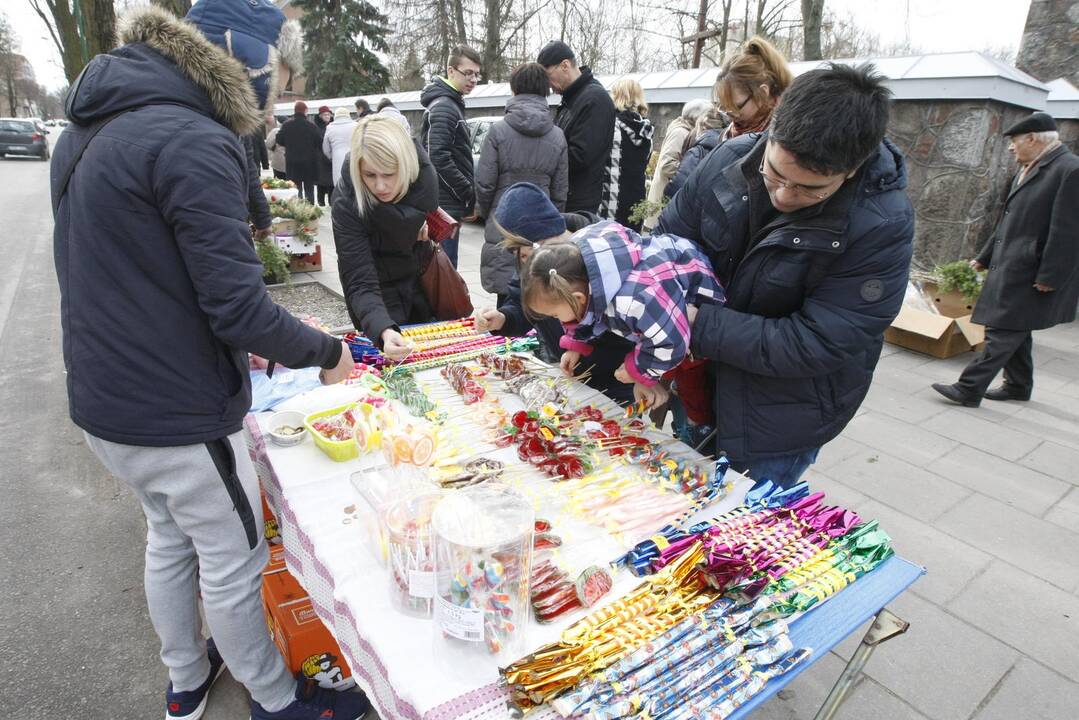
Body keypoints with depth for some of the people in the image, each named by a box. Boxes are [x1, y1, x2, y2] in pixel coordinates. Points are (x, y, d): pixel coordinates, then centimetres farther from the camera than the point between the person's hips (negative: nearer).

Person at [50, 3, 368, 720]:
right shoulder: (193, 143, -22)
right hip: (176, 411, -9)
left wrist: (237, 339, 12)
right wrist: (327, 352, -8)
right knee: (233, 562, 10)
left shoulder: (89, 129, 9)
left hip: (104, 396, 9)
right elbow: (240, 310, -26)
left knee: (170, 538, 25)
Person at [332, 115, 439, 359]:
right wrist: (384, 331, -50)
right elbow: (361, 284, -36)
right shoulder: (347, 202, -31)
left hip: (420, 275, 4)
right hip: (380, 287, -3)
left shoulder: (423, 171, -21)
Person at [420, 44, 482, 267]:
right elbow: (439, 158, -21)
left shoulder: (453, 104, 19)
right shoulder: (443, 107, -11)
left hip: (451, 204, 10)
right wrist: (469, 195, -15)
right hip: (446, 205, -10)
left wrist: (468, 195, 13)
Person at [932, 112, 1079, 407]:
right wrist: (984, 257, 22)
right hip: (1010, 269, 9)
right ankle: (1018, 386, 31)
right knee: (1013, 331, 17)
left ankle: (969, 389, -4)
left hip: (1031, 276, -9)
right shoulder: (1027, 171, 13)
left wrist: (1049, 277, -18)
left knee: (1002, 332, -7)